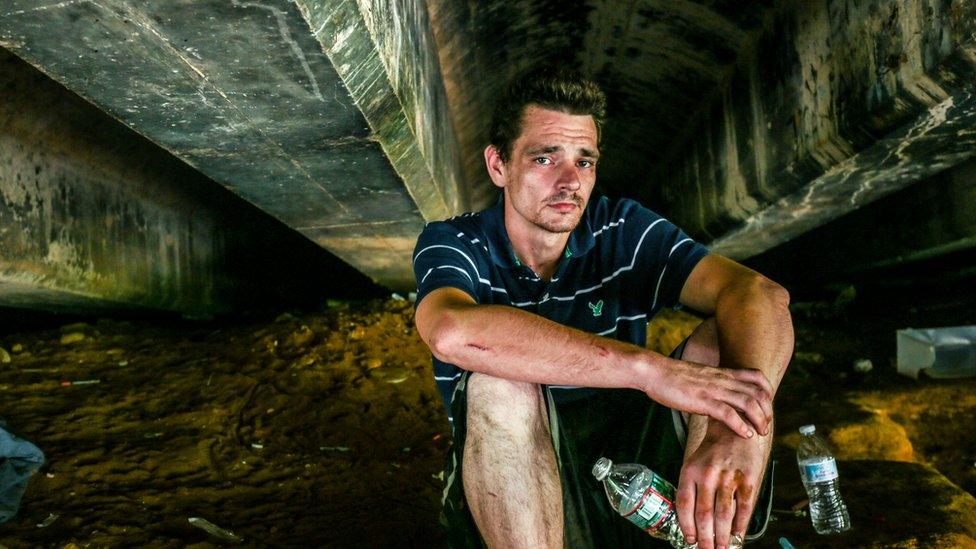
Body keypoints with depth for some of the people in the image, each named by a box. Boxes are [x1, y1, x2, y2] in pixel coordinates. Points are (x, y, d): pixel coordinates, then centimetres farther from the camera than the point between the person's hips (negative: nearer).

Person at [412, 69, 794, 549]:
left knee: (721, 345, -18)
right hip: (515, 510, -2)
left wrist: (735, 433, -39)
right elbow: (454, 333, -33)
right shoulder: (452, 243, -7)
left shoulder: (623, 231, -1)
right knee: (498, 382, -31)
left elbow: (761, 294, -18)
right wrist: (648, 367, -38)